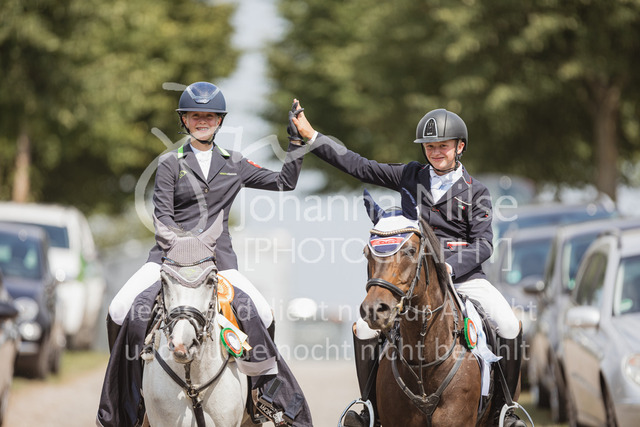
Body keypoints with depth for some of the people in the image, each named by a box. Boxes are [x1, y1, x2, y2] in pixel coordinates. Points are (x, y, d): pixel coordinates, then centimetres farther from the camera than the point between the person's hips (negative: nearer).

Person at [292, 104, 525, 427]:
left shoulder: (475, 192, 3)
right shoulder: (410, 176, 9)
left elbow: (483, 244, -4)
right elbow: (360, 167, 10)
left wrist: (448, 267, -21)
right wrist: (311, 136, 6)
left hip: (463, 273, -2)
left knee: (510, 328, -20)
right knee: (364, 328, -15)